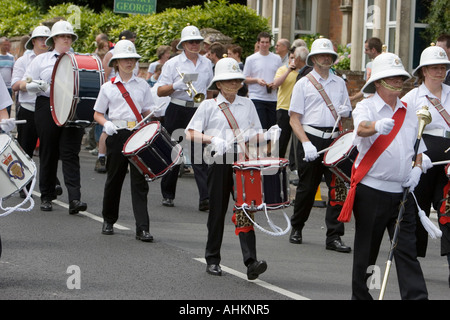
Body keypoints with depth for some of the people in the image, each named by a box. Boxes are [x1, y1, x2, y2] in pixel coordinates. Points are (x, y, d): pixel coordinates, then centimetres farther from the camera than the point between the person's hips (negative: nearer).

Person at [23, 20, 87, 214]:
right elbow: (24, 84, 9)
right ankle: (46, 197, 16)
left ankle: (74, 199, -16)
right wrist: (36, 86, -13)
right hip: (47, 108, 0)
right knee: (48, 153, 5)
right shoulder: (42, 60, 10)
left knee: (70, 153, -8)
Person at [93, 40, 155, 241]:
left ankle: (142, 228, -8)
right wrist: (106, 124, -11)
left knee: (139, 180, -6)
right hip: (116, 134, 0)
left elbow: (147, 112, 13)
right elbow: (97, 114, 9)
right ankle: (109, 221, 27)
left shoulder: (142, 85, 11)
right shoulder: (108, 87, 7)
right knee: (114, 178, 8)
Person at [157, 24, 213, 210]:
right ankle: (167, 195, 21)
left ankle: (205, 198, -16)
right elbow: (160, 91, -4)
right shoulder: (173, 64, -1)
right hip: (177, 111, -2)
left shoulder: (207, 63, 12)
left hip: (199, 111, 2)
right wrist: (176, 85, -21)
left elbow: (210, 88, 24)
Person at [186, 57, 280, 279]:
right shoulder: (209, 106, 7)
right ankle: (212, 260, 19)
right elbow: (191, 134, -2)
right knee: (217, 210, 5)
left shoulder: (247, 105, 16)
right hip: (219, 161, -1)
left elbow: (255, 134, 20)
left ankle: (251, 261, -19)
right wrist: (212, 139, -19)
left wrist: (267, 136, -2)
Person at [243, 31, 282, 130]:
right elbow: (245, 79, 4)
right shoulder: (251, 59, 4)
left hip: (272, 98, 3)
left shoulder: (277, 59, 11)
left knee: (272, 127, 4)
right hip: (256, 98, -3)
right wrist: (257, 80, -14)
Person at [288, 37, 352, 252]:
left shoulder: (339, 83, 16)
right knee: (307, 187, 5)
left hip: (334, 140, 3)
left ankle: (334, 237, -5)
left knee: (338, 186, -8)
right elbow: (294, 119, -1)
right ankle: (296, 228, 27)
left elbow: (347, 112, 23)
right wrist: (306, 143, -14)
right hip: (310, 139, -2)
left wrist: (345, 112, -3)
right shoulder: (303, 83, 5)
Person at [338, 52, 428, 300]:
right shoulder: (366, 107, -3)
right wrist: (377, 126, -49)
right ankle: (360, 295, 18)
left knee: (407, 249, 0)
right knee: (366, 249, 6)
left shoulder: (409, 112, 14)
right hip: (371, 189, -4)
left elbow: (418, 147, 23)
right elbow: (361, 128, -27)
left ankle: (416, 296, -2)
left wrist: (417, 168, 2)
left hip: (402, 192, 4)